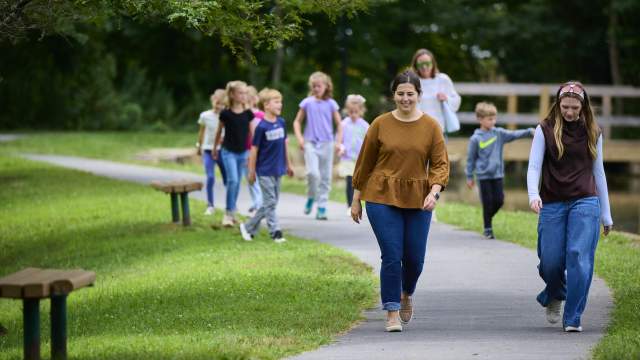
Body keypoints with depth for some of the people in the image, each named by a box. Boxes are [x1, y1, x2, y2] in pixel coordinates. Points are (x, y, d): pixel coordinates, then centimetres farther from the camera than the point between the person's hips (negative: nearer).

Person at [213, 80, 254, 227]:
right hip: (228, 152, -4)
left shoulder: (248, 114, -2)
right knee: (232, 180, -16)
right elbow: (219, 132, 4)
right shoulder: (226, 114, -10)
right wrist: (215, 149, 14)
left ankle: (232, 212, 23)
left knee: (237, 183, 11)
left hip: (242, 152, 4)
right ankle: (228, 213, -8)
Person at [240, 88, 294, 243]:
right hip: (265, 171, -7)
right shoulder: (262, 127, -15)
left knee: (271, 202, 11)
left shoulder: (281, 122, 3)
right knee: (270, 202, -4)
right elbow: (254, 149, -9)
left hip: (277, 169, 7)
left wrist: (288, 164, 18)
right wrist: (251, 171, -6)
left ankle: (249, 227, 23)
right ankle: (275, 232, -1)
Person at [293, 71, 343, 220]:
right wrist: (299, 138, -3)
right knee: (313, 173, -20)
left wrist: (338, 142, -3)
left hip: (326, 143, 1)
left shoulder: (331, 104, 1)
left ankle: (322, 208, 11)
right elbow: (297, 121, 10)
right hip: (310, 143, -1)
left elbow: (339, 124, 8)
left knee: (325, 177, 3)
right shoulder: (307, 103, 1)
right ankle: (311, 197, 6)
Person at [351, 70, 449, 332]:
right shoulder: (380, 125, 0)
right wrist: (356, 199, 9)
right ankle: (392, 313, 0)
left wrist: (434, 191, -17)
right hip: (382, 198, -1)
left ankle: (406, 295, 37)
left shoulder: (431, 127, 1)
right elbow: (365, 163, 7)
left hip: (418, 201, 1)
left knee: (415, 258, 5)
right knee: (392, 256, -9)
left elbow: (440, 163, 0)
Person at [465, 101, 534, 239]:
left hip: (497, 174, 4)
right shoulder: (476, 139, -8)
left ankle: (488, 218, 30)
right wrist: (469, 176, 2)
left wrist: (529, 131, -23)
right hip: (483, 175, -4)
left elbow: (514, 134, -8)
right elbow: (471, 158, -1)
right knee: (487, 202, -1)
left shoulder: (499, 133, 3)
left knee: (499, 200, 3)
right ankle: (488, 228, 12)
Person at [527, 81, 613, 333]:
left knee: (579, 258, -12)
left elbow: (598, 172, 14)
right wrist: (533, 195, -25)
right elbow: (534, 166, -4)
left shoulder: (592, 132, 7)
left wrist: (606, 214, 14)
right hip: (552, 205, 0)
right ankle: (554, 296, 34)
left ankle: (572, 319, -7)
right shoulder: (546, 130, 0)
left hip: (585, 202, 1)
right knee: (551, 262, 1)